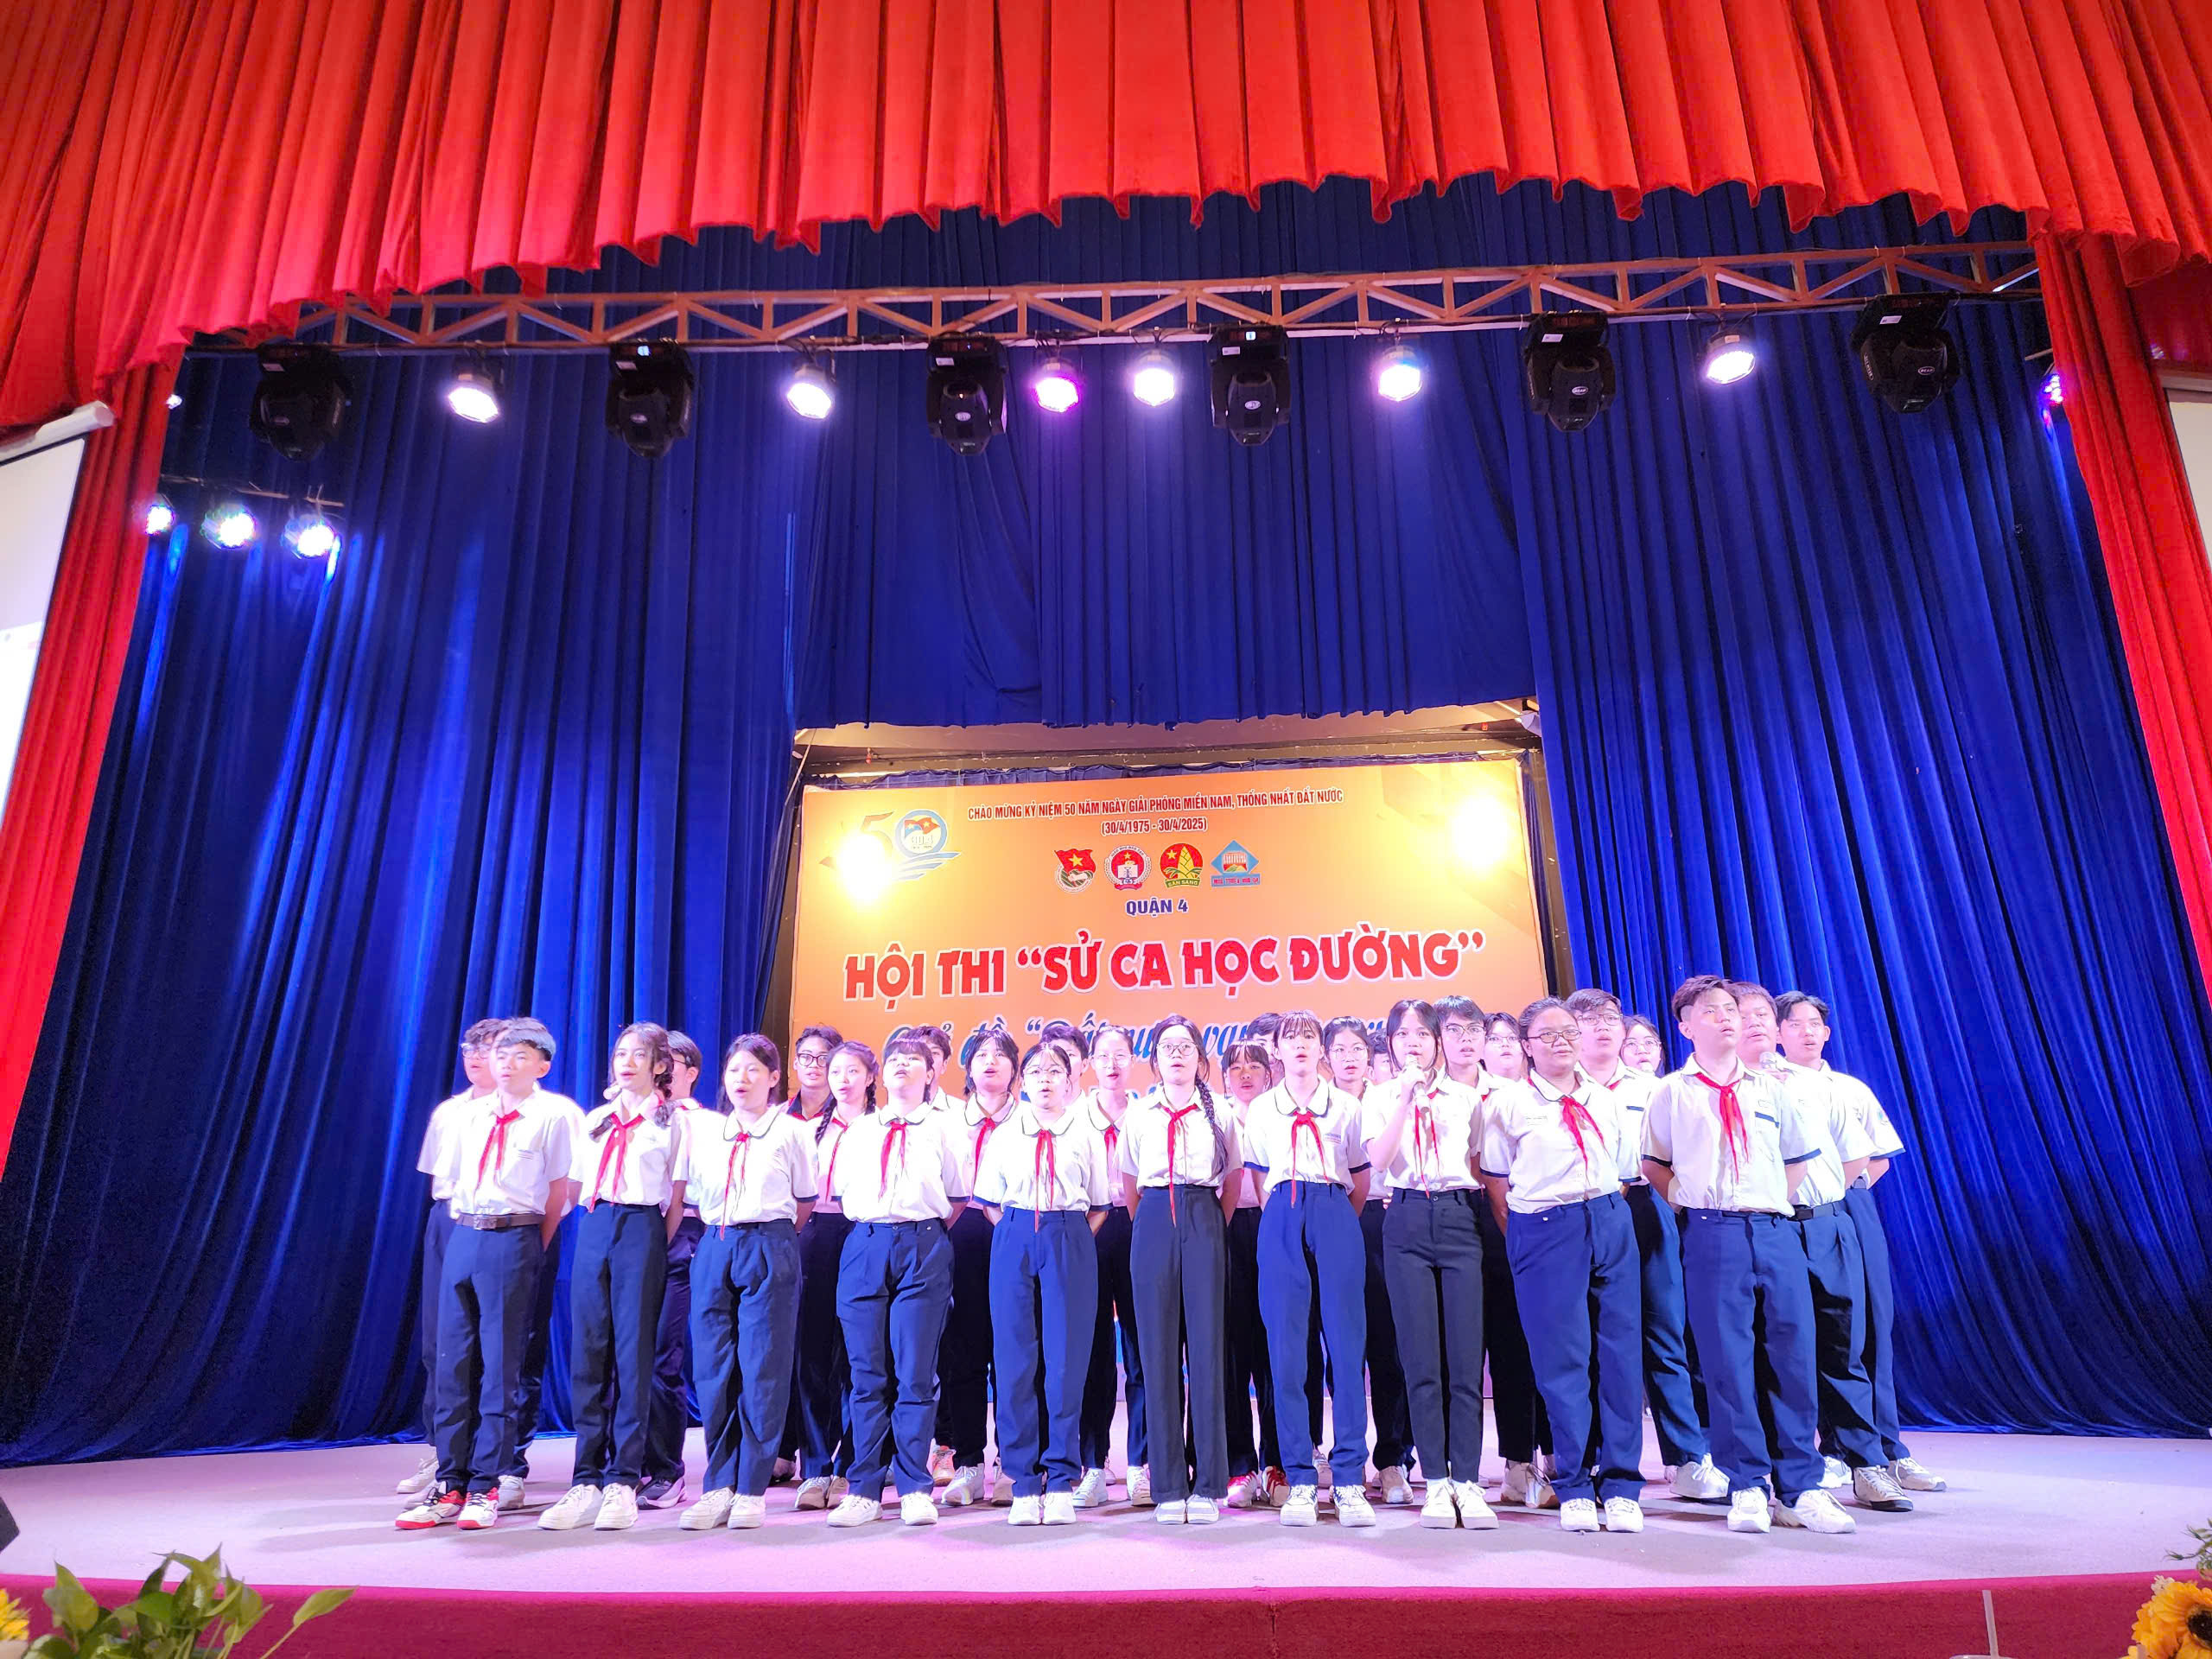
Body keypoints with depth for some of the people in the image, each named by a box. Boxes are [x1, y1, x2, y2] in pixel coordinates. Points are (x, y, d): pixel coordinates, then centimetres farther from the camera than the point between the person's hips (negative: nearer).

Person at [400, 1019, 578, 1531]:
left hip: (512, 1240, -5)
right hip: (462, 1238, 6)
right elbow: (457, 1180, 20)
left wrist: (532, 1250, 3)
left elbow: (560, 1190, -2)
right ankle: (449, 1484, 17)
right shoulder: (472, 1113, 13)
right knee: (452, 1362, 7)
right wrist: (466, 1229, 13)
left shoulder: (554, 1114, -4)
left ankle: (484, 1488, 9)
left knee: (500, 1365, 0)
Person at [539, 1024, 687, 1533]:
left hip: (642, 1230, -4)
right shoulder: (596, 1119, 17)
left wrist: (658, 1248, -1)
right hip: (593, 1230, 5)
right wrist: (596, 1225, 9)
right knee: (587, 1353, 4)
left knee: (633, 1353, -3)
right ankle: (586, 1481, 10)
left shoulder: (672, 1121, 4)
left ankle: (623, 1482, 3)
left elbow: (676, 1200, 2)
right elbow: (579, 1186, 19)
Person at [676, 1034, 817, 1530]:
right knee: (714, 1368, 5)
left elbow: (806, 1201, 6)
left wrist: (772, 1236, 6)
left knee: (763, 1369, -1)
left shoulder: (792, 1131, 2)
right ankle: (719, 1485, 16)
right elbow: (693, 1195, 16)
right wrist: (718, 1233, 8)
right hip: (715, 1249, 4)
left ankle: (752, 1489, 9)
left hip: (770, 1250, -4)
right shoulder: (705, 1132, 12)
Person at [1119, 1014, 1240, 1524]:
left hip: (1203, 1225, -1)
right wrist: (1149, 1225, 11)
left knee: (1207, 1344, -2)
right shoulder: (1137, 1115, 10)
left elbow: (1232, 1184, 14)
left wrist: (1213, 1228, 11)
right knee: (1158, 1348, 1)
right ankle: (1168, 1486, 8)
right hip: (1153, 1224, 1)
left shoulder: (1220, 1115, 7)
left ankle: (1208, 1485, 7)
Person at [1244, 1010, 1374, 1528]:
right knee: (1285, 1346, -3)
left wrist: (1337, 1222, 11)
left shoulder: (1346, 1106, 11)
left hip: (1336, 1218, -1)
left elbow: (1361, 1179, 15)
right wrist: (1283, 1218, 7)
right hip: (1281, 1220, 1)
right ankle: (1300, 1481, 4)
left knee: (1345, 1341, -5)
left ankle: (1350, 1480, 2)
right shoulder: (1260, 1110, 13)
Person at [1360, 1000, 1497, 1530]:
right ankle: (1437, 1482, 7)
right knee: (1420, 1357, -1)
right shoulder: (1380, 1097, 8)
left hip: (1459, 1218, 1)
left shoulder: (1466, 1097, 13)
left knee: (1466, 1354, -3)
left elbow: (1482, 1166, 16)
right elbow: (1378, 1160, -8)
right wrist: (1406, 1097, -14)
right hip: (1407, 1223, -1)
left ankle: (1468, 1481, 4)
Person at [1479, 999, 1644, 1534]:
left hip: (1612, 1224, 4)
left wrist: (1608, 1210, 8)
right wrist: (1522, 1237, -2)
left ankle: (1621, 1485, 14)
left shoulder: (1604, 1100, 12)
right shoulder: (1509, 1104, 0)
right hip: (1546, 1232, -4)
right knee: (1562, 1358, -1)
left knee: (1622, 1352, 3)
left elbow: (1625, 1168, 20)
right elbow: (1495, 1182, 2)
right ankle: (1574, 1488, 12)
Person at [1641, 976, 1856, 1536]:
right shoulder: (1671, 1093, 5)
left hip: (1777, 1231, 3)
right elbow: (1653, 1166, 11)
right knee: (1727, 1360, -1)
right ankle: (1747, 1488, 9)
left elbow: (1797, 1158, 22)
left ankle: (1800, 1489, 13)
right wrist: (1693, 1205, 3)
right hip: (1713, 1237, -3)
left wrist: (1775, 1204, 12)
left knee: (1793, 1354, 2)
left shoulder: (1768, 1090, 13)